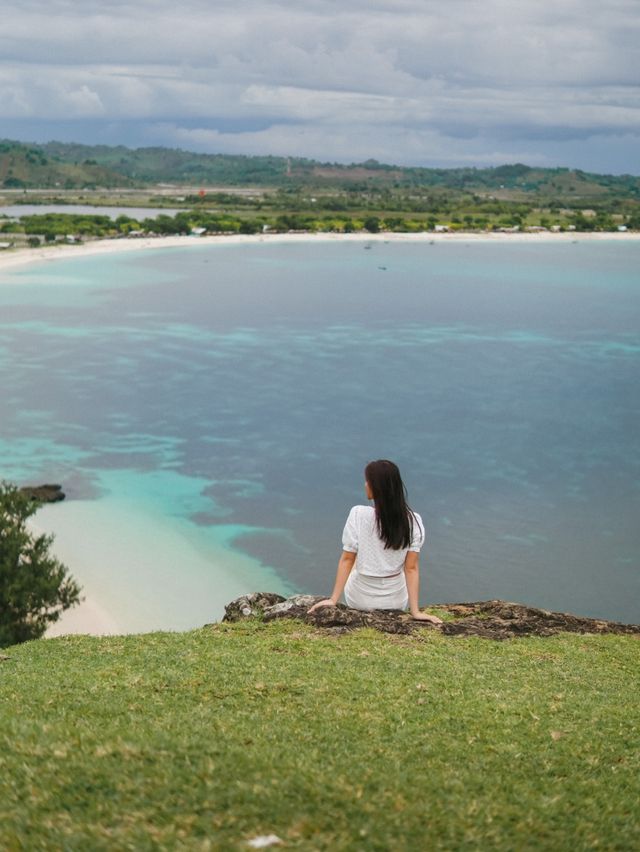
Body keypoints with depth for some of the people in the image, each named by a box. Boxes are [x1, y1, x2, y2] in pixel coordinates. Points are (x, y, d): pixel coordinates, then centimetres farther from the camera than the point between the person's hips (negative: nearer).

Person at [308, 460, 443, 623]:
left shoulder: (358, 514, -21)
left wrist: (333, 599, -6)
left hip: (360, 600, -1)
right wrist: (415, 611, -12)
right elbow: (411, 568, -16)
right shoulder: (413, 521, -17)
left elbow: (347, 559, -15)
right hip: (396, 602, 1)